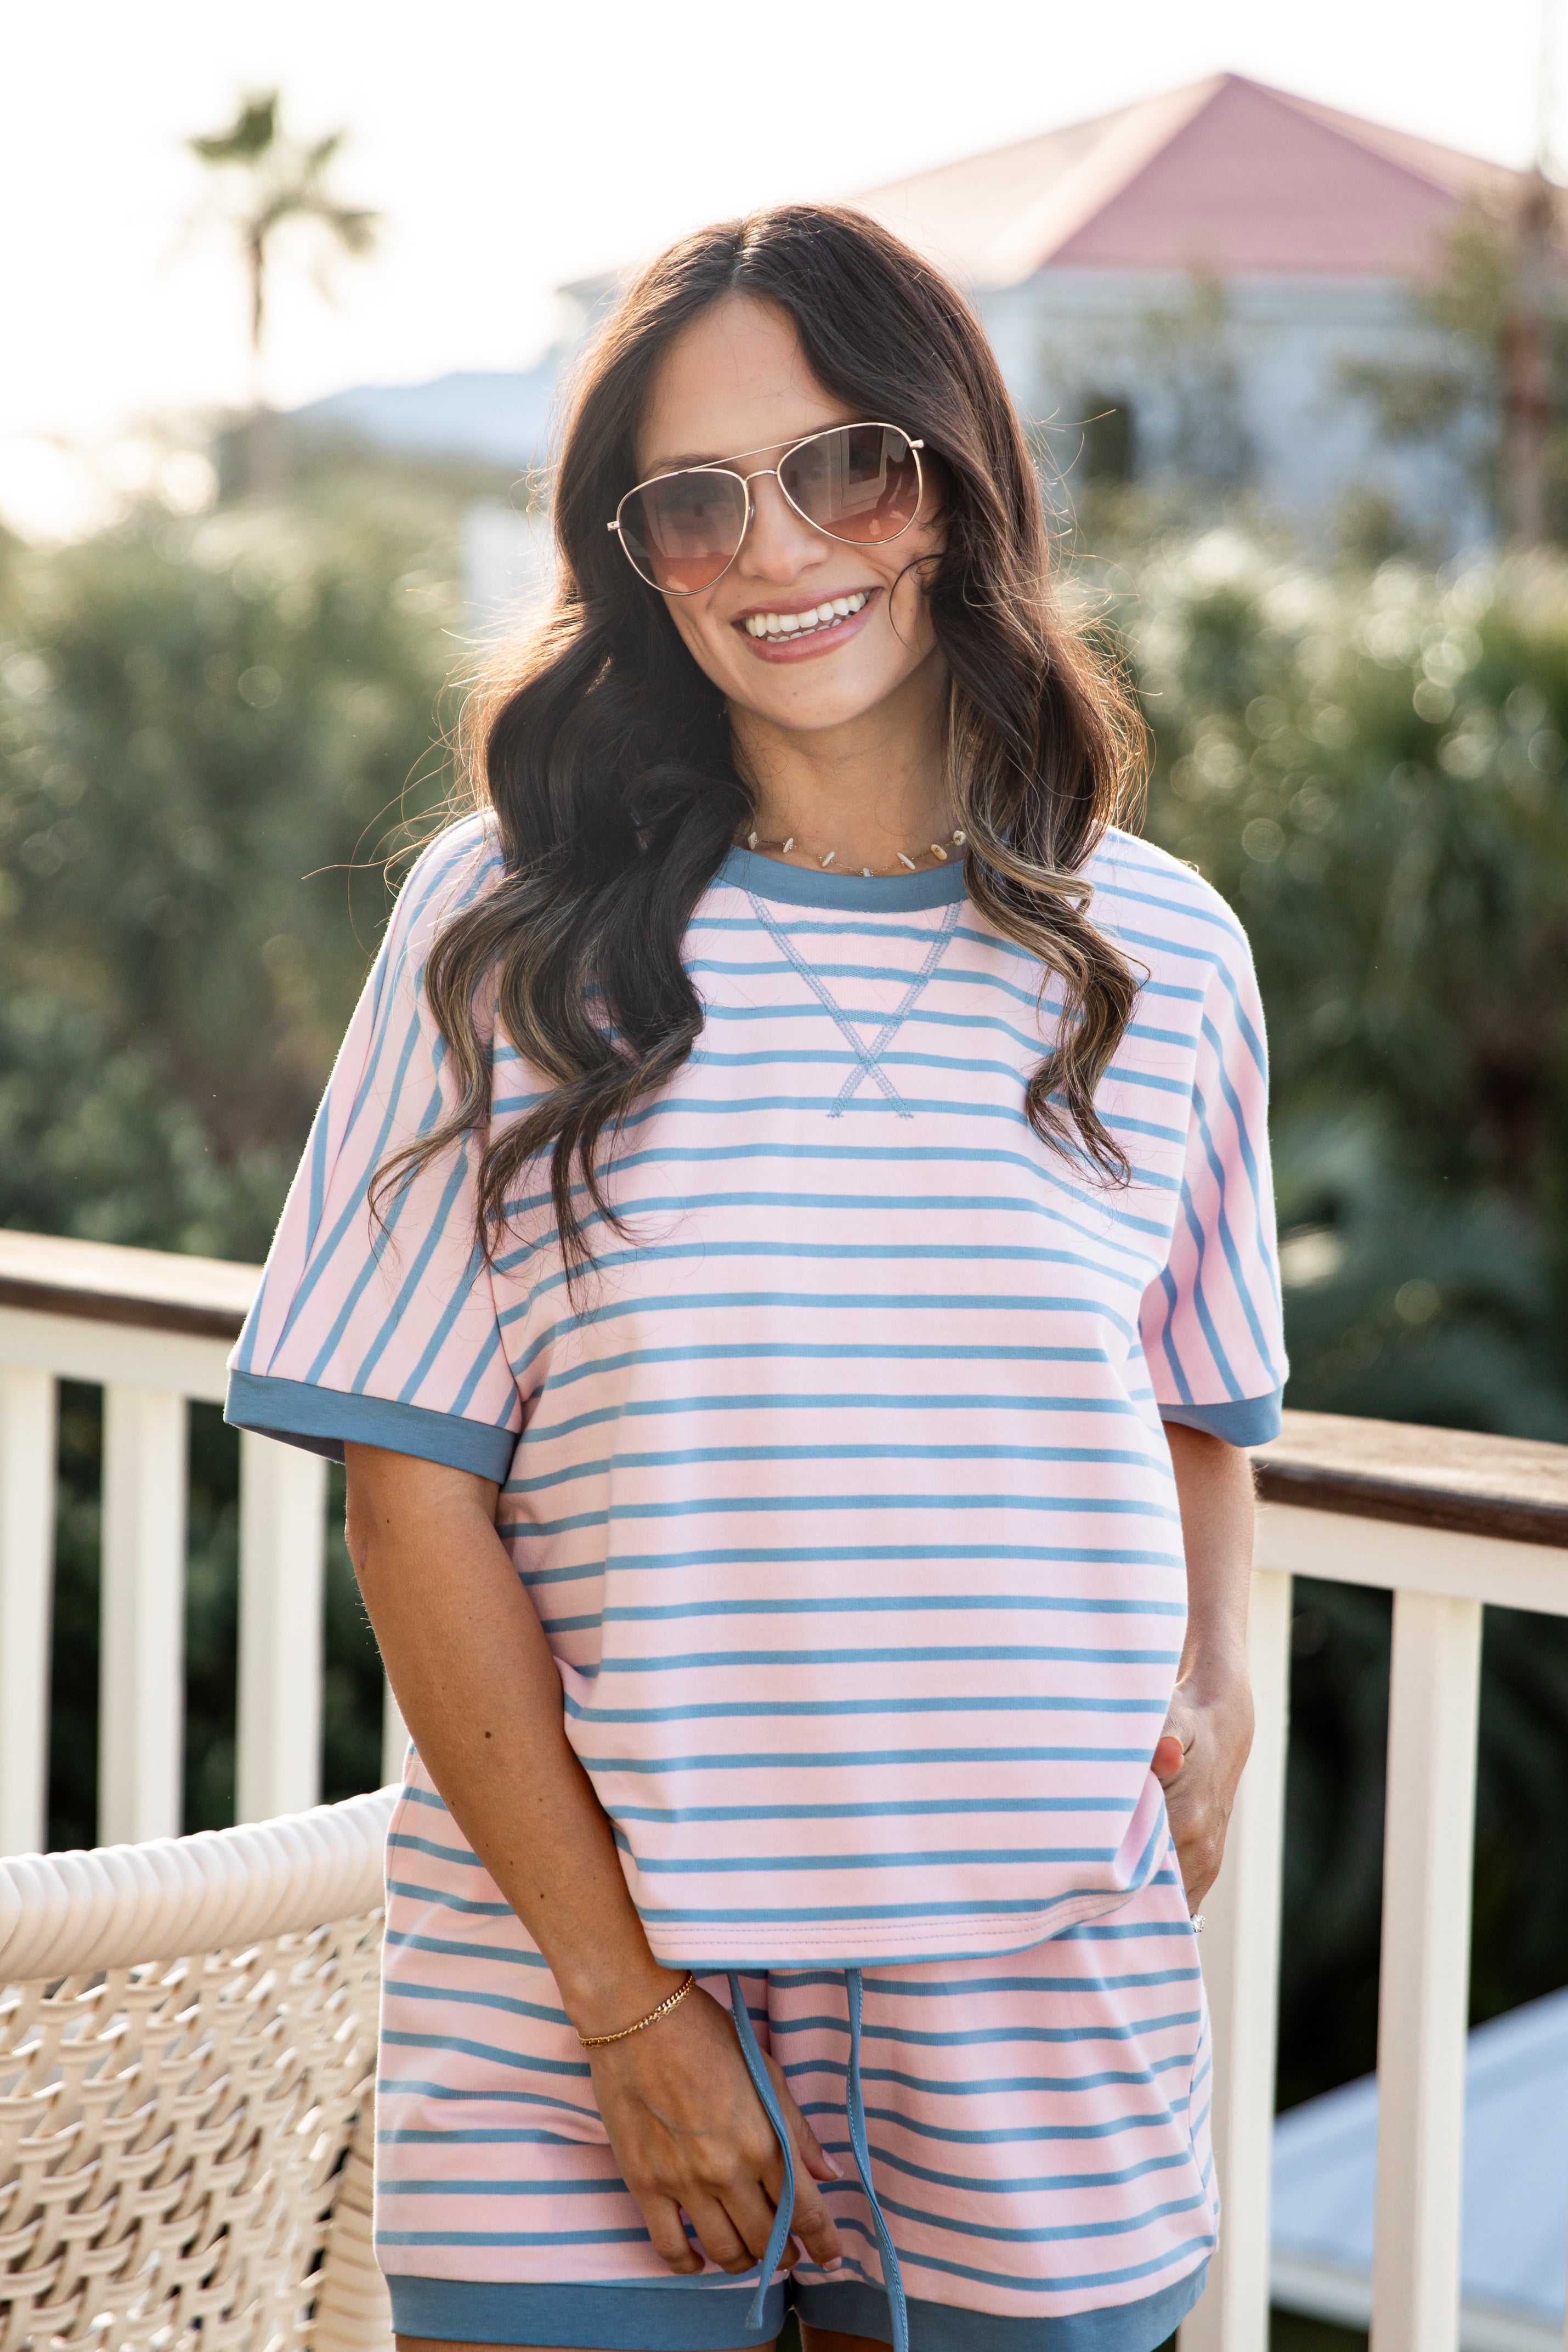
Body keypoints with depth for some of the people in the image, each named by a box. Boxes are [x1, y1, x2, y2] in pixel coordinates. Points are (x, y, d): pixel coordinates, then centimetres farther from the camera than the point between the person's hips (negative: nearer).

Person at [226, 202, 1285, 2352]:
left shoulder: (1164, 955, 4)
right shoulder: (509, 926, -4)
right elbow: (414, 1489, -6)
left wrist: (1214, 1689, -3)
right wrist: (622, 1997, -10)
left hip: (1047, 2016, 2)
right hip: (566, 1980, -2)